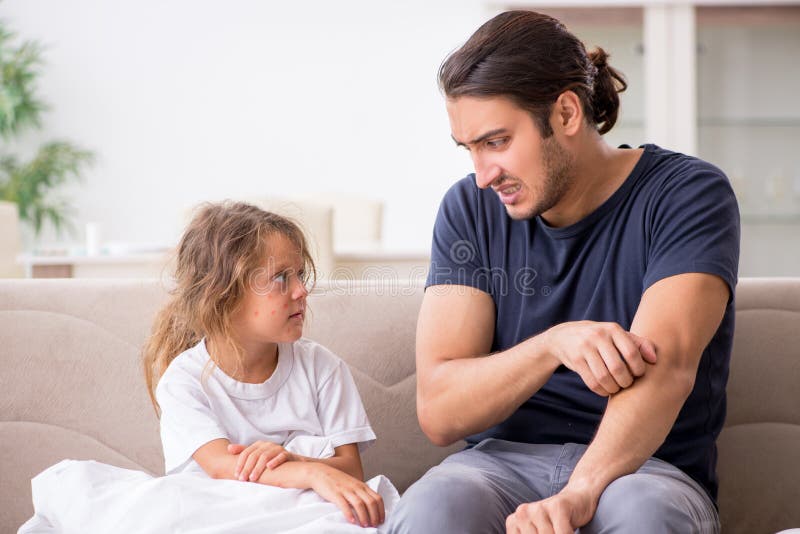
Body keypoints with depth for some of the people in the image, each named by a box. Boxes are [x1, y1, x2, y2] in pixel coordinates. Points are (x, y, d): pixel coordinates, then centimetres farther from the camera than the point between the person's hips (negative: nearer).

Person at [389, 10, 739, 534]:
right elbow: (437, 413, -4)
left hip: (642, 465, -1)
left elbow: (664, 367, -22)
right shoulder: (469, 209, 4)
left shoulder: (689, 194, -5)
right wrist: (554, 343, -22)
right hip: (504, 459, 2)